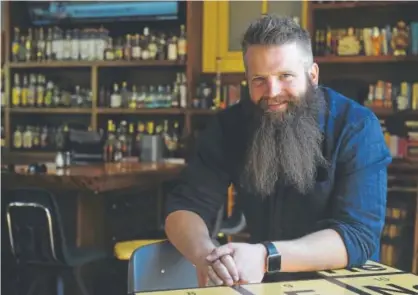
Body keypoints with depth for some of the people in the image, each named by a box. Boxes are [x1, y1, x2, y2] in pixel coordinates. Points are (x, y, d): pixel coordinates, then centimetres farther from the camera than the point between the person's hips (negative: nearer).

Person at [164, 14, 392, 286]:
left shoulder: (357, 127, -14)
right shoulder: (230, 125, -3)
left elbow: (360, 234, -22)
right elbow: (185, 207, -7)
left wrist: (266, 256, -37)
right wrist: (204, 254, -30)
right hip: (264, 284, 4)